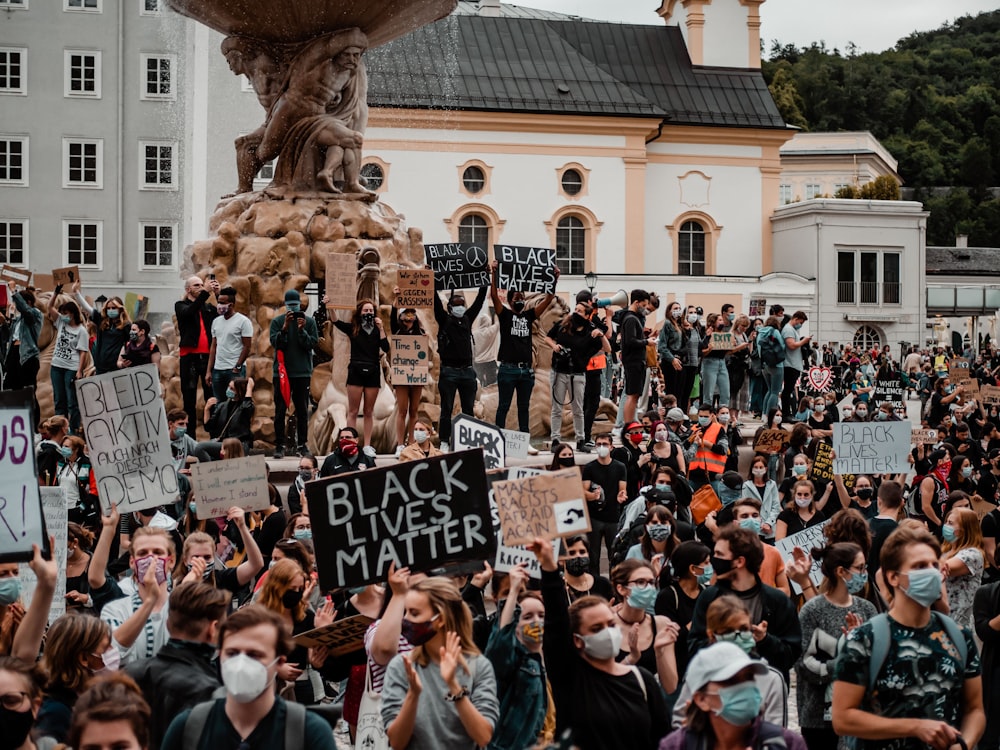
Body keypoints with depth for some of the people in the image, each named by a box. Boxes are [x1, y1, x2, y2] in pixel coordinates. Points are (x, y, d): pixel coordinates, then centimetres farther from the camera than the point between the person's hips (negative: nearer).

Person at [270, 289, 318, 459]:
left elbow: (312, 344, -3)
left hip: (303, 373, 1)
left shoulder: (309, 322, 4)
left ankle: (302, 445, 11)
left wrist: (302, 330, -16)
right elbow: (275, 342, -7)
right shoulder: (277, 321, 4)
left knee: (302, 410, 5)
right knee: (280, 410, 0)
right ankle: (279, 445, 4)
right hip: (282, 372, 0)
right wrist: (285, 327, -18)